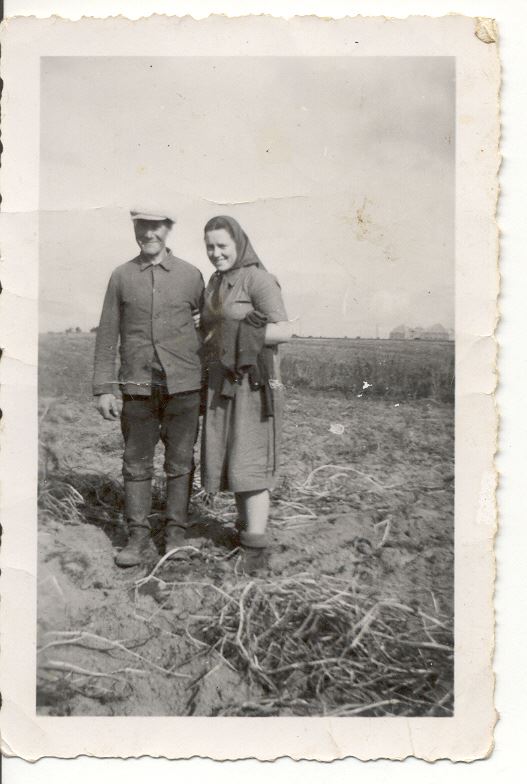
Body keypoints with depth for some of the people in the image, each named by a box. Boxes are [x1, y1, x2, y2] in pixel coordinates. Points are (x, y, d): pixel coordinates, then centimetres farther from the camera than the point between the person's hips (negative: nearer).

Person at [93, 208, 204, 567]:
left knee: (180, 464, 6)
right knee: (136, 465, 5)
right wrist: (104, 389, 0)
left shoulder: (190, 275, 4)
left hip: (183, 385, -1)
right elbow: (107, 335, 6)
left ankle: (177, 535, 19)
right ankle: (140, 539, 16)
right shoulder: (121, 276, 7)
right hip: (137, 387, 1)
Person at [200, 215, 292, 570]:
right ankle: (247, 524, 25)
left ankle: (255, 546, -4)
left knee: (249, 461, -9)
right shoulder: (215, 283, 15)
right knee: (230, 458, 11)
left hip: (254, 383, -8)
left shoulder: (258, 278, -10)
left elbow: (284, 331, -15)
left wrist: (243, 333, -22)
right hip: (222, 383, 8)